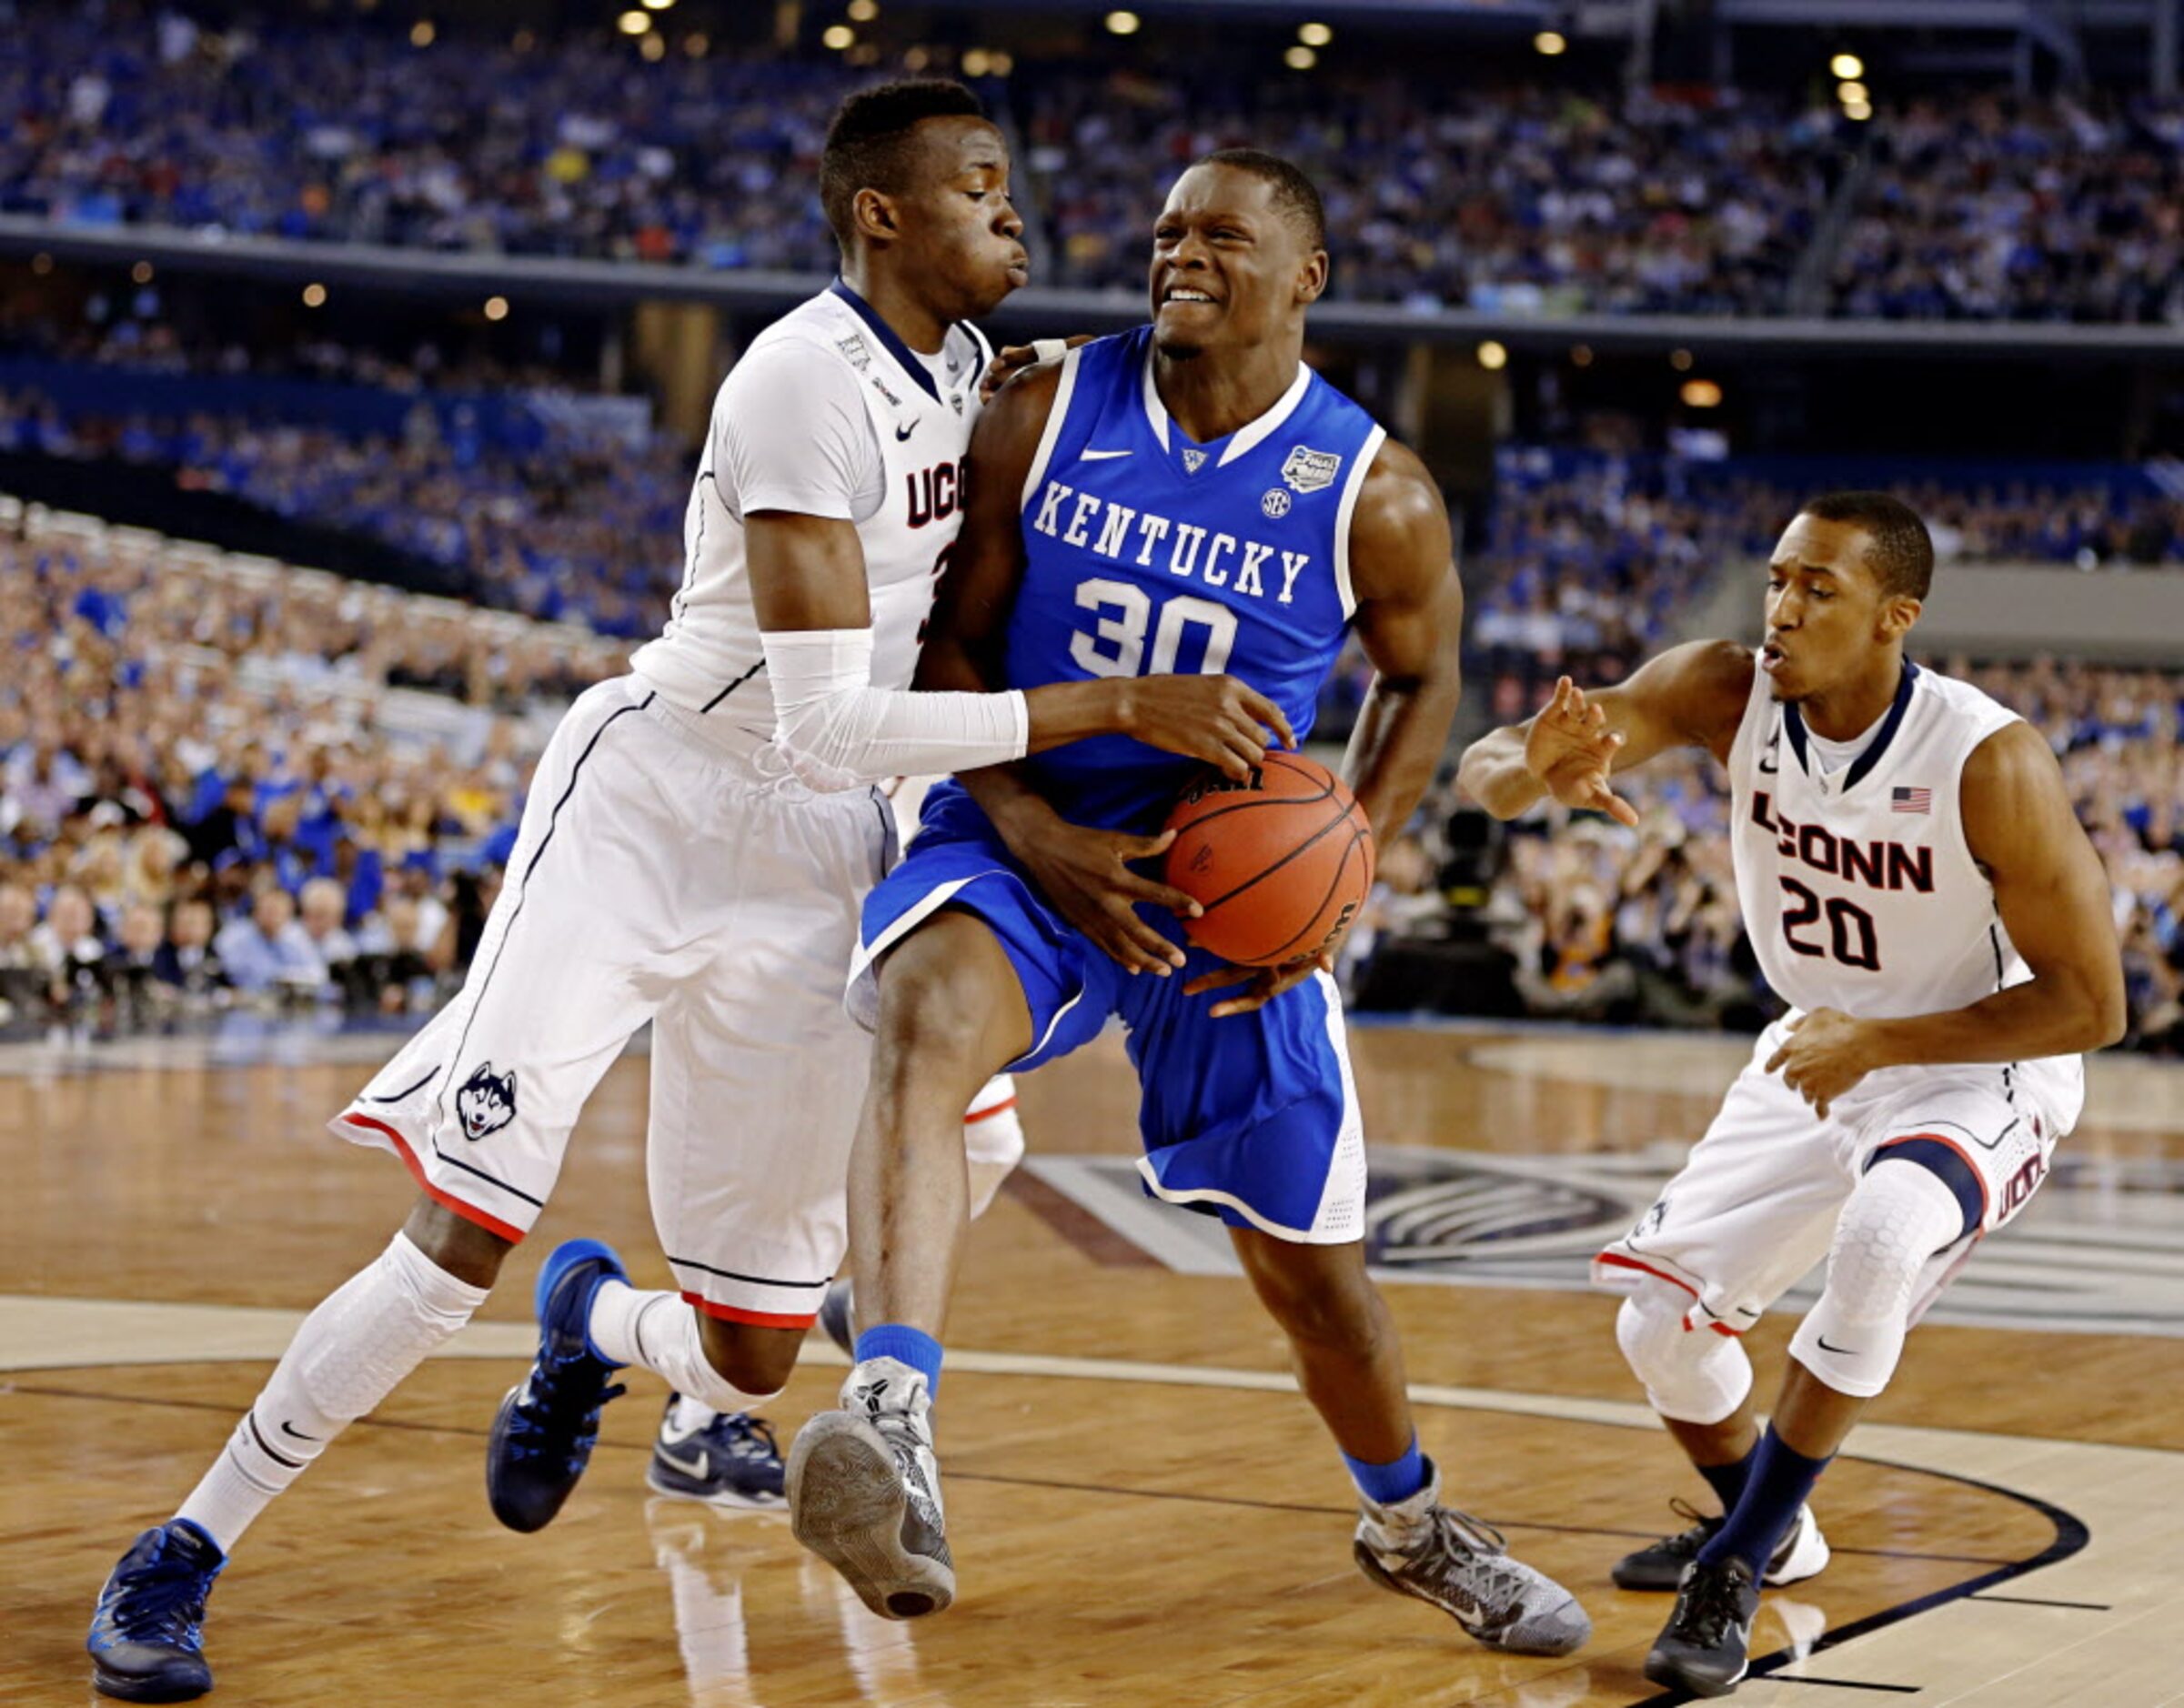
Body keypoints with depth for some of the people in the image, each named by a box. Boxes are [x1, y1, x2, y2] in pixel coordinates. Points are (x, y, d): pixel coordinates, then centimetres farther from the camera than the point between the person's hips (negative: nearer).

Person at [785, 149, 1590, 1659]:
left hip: (1231, 880, 1)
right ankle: (893, 1439, -52)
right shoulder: (1050, 413, -8)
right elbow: (957, 641, -2)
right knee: (924, 1023, -36)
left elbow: (1424, 680, 8)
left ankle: (1413, 1526, 38)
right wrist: (1032, 830, -17)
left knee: (1309, 1261, 8)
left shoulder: (1376, 496, -9)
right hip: (1026, 839, -1)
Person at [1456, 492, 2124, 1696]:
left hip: (1981, 1068, -5)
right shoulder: (1724, 693, -18)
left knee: (1884, 1240, -35)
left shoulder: (1990, 764, -29)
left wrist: (1879, 1042, -32)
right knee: (1660, 1306, 3)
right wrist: (1534, 772, -50)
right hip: (1820, 1052, 5)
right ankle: (1764, 1530, 34)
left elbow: (2091, 1004, -23)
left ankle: (1737, 1572, -20)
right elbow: (1487, 771, -25)